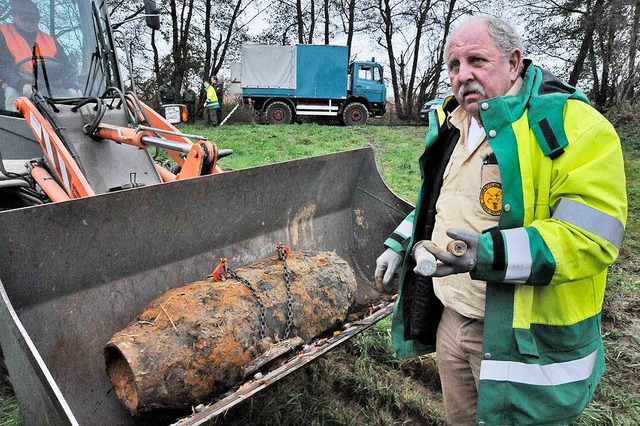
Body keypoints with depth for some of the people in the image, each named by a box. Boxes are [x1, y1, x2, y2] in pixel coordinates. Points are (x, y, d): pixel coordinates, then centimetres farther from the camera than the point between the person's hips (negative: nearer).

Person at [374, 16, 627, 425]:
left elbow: (590, 237, -25)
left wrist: (492, 254, -35)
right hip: (451, 318, 7)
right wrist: (399, 244, 13)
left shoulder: (571, 125, -17)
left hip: (521, 337, -7)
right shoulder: (452, 126, 8)